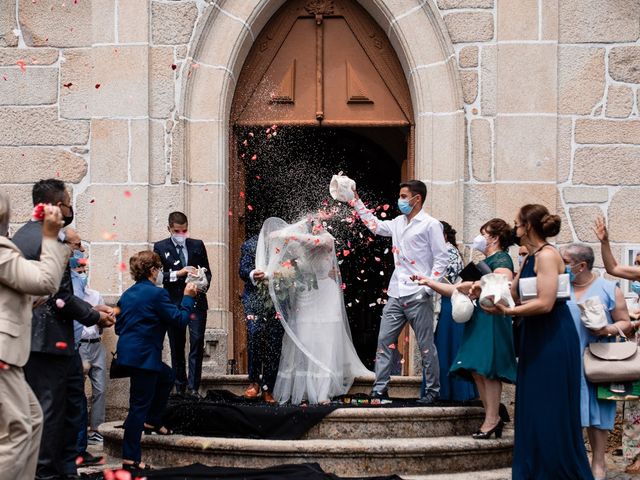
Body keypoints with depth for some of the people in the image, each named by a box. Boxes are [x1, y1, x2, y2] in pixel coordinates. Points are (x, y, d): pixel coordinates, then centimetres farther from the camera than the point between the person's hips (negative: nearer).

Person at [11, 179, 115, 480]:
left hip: (21, 336, 9)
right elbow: (61, 297, -20)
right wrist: (94, 317, -5)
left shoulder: (20, 235, 12)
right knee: (50, 407, -1)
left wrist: (91, 308, 17)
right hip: (48, 338, -9)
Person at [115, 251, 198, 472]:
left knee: (166, 376, 30)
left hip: (127, 352, 9)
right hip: (143, 356, -9)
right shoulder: (156, 294, -14)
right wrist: (188, 297, 1)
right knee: (140, 405, -4)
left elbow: (118, 327, 17)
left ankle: (152, 421, 35)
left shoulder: (128, 294, 11)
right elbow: (180, 320, -11)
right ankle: (131, 459, -3)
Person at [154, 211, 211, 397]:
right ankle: (180, 388, 16)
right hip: (174, 303, 0)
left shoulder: (198, 245, 10)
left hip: (196, 300, 1)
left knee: (197, 345, -10)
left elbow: (207, 271, 12)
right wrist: (178, 273, -18)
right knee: (177, 347, 7)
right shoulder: (160, 247, 4)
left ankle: (193, 387, -9)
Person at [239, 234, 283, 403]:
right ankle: (254, 381, -13)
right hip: (255, 298, -2)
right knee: (255, 333, -25)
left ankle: (268, 389, 9)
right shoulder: (250, 245, 7)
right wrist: (252, 274, -25)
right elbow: (243, 269, -3)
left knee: (274, 345, 0)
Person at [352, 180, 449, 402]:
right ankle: (379, 389, 8)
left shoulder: (430, 225, -6)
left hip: (418, 297, -7)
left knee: (426, 346, 1)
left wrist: (427, 288, -16)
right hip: (396, 295, 7)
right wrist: (356, 200, 26)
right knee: (384, 341, 4)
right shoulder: (398, 223, 14)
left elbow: (442, 259, -9)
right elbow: (375, 225, 29)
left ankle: (433, 390, 12)